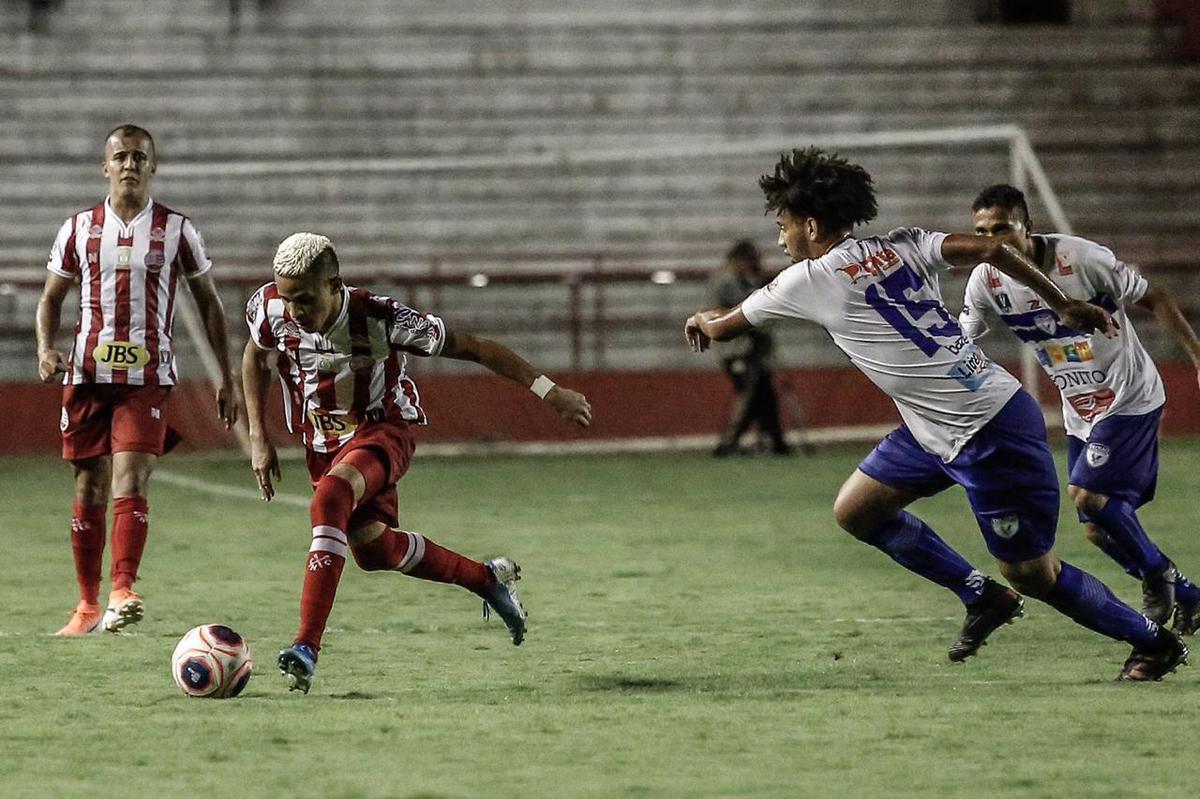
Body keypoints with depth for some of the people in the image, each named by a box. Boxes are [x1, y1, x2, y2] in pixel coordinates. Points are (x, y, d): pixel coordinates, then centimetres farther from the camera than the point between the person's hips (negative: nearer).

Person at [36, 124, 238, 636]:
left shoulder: (177, 231, 3)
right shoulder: (79, 229, 7)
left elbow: (209, 304, 10)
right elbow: (51, 298, 15)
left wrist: (227, 380, 7)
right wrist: (46, 349, -5)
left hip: (148, 377, -2)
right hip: (88, 374, 2)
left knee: (130, 479, -19)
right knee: (90, 489, 5)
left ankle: (122, 593, -25)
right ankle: (88, 605, 14)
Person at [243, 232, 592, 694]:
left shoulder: (381, 320, -30)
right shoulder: (268, 309, -20)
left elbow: (472, 347, -19)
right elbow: (255, 357, 6)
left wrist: (549, 391, -15)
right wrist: (258, 438, 0)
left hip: (382, 430, -6)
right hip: (322, 441, 6)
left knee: (329, 499, -35)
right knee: (373, 550, 14)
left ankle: (307, 648, -39)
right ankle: (489, 579, 40)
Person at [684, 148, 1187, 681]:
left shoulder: (807, 281, -10)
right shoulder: (898, 247, 5)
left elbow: (721, 328, 5)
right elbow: (988, 249, -6)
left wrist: (703, 319, 29)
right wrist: (1063, 305, 0)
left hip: (989, 436, -9)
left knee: (1031, 573, 1)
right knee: (855, 511, 13)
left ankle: (1154, 642, 16)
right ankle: (982, 597, 24)